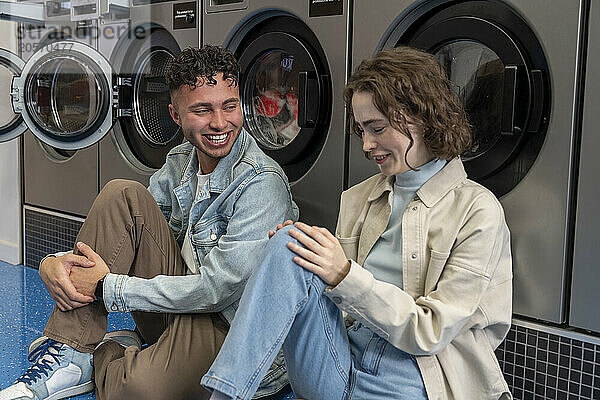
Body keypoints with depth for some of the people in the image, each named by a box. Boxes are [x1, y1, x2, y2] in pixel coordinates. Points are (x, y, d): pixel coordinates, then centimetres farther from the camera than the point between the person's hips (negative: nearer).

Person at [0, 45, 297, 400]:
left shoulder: (262, 183, -20)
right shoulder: (179, 162, 4)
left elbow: (217, 290, -25)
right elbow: (114, 236, 8)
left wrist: (107, 286, -20)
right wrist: (56, 263, -13)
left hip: (225, 322, -6)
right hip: (177, 301, 7)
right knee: (123, 195, -13)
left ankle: (105, 355, 1)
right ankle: (68, 356, -10)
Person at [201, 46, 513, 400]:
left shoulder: (477, 210, -4)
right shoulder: (356, 199, 13)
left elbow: (431, 332, -9)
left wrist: (345, 276, -17)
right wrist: (303, 249, -3)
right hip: (338, 368, 5)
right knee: (290, 246, -19)